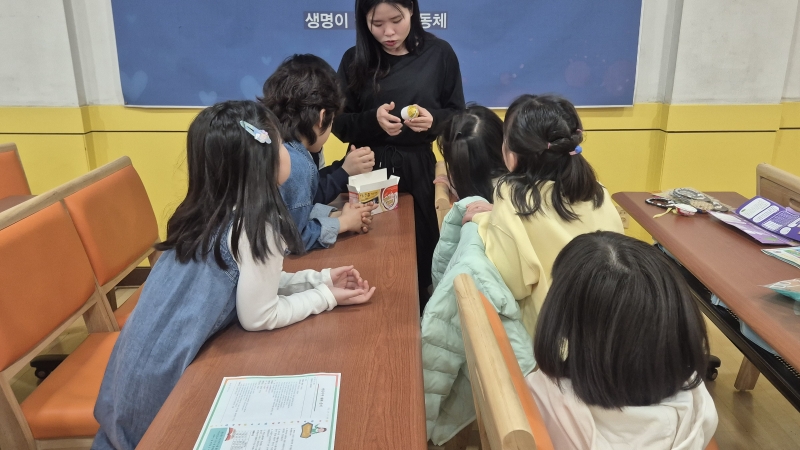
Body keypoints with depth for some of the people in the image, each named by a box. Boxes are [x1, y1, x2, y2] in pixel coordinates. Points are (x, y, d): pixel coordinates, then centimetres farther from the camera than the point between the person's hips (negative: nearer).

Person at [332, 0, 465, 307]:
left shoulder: (439, 53, 0)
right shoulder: (354, 60, 3)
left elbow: (459, 115, 4)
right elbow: (340, 124, 2)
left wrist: (433, 120, -17)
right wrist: (373, 120, -17)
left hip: (421, 171, 0)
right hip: (371, 171, 1)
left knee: (421, 253, 2)